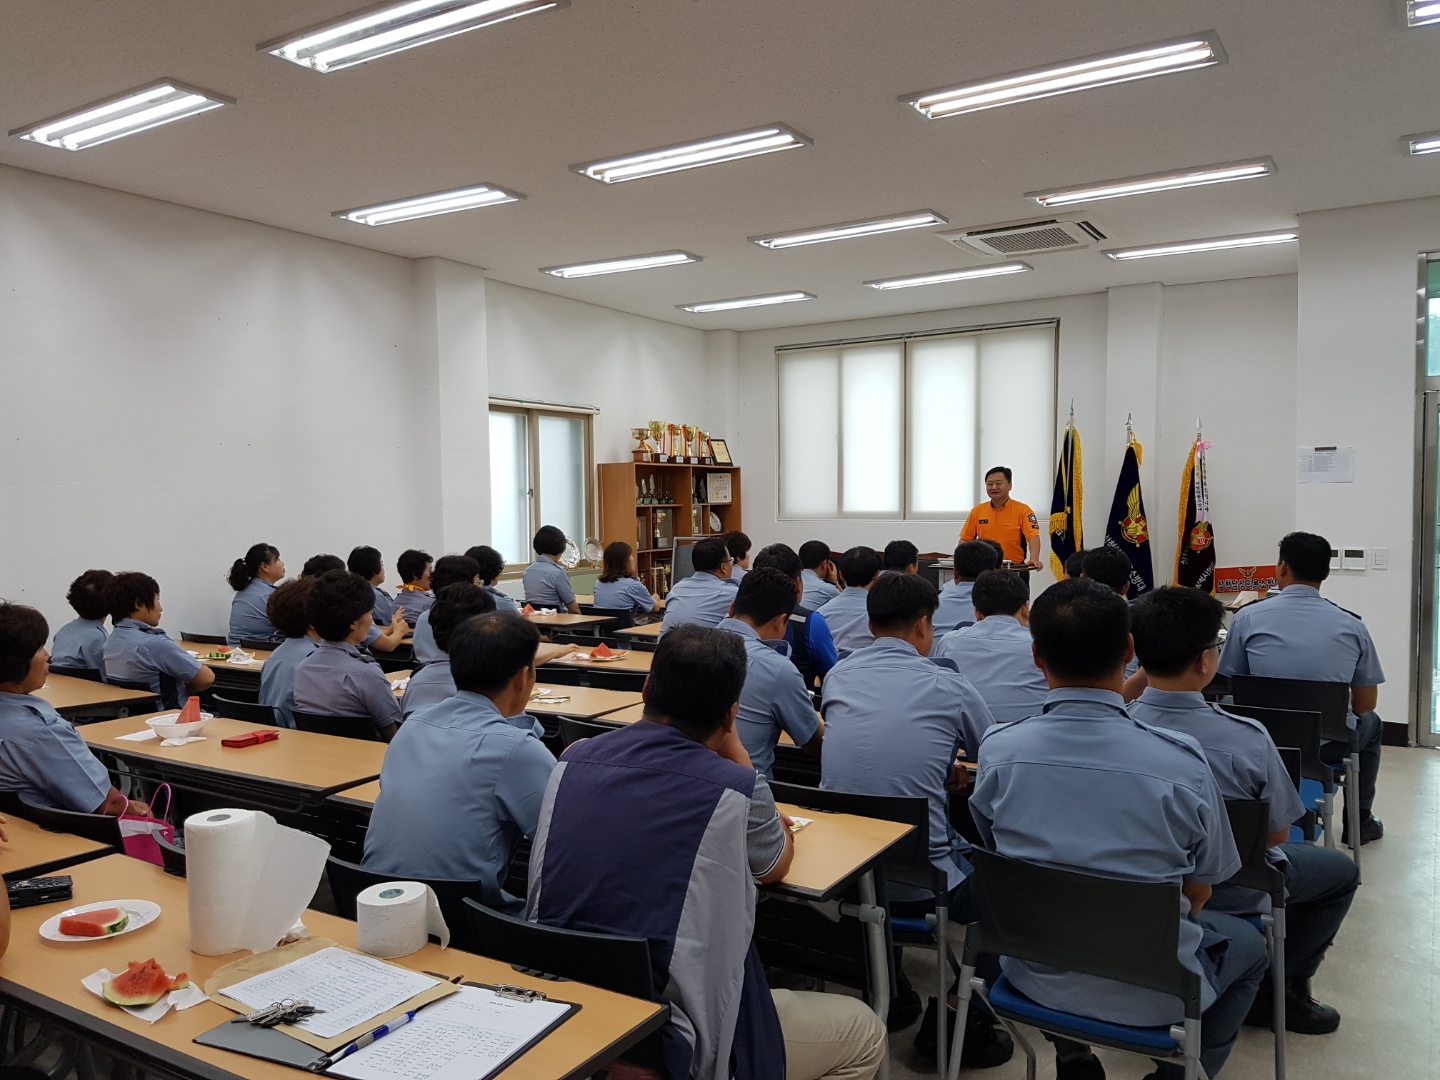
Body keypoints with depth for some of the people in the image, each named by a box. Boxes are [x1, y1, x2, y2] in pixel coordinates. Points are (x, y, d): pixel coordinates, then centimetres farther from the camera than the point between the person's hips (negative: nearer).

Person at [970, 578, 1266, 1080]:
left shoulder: (997, 751, -16)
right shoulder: (1181, 761, -22)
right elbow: (1198, 891, -6)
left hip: (1033, 976, 2)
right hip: (1151, 991, -1)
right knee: (1247, 943, 28)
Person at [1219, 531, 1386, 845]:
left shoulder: (1248, 616, -8)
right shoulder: (1352, 625, -4)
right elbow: (1366, 704, 4)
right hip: (1329, 743, 1)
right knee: (1370, 724, 35)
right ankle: (1359, 821, 44)